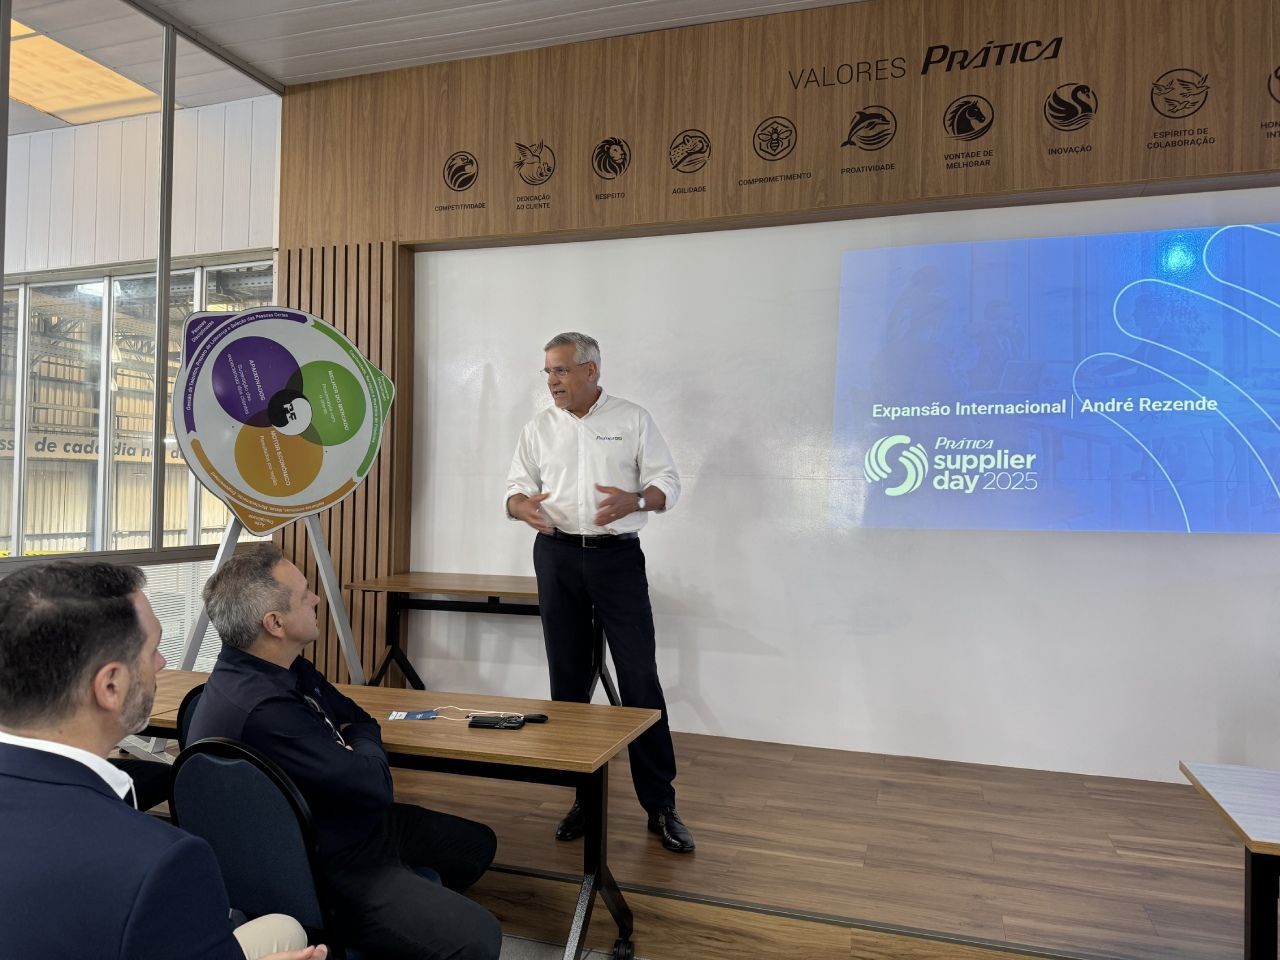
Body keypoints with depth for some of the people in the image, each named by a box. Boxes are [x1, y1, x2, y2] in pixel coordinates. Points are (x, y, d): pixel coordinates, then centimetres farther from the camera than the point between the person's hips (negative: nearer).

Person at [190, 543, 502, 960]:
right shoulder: (262, 709, -33)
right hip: (325, 867, -10)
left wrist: (355, 747, -9)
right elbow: (375, 785, -25)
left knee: (477, 843, 18)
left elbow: (360, 719, 13)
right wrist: (365, 751, -4)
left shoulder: (282, 666, -1)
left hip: (348, 821, 10)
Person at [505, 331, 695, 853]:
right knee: (568, 677, 8)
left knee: (639, 677, -6)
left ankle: (660, 804, 5)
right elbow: (516, 488, 9)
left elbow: (667, 483, 0)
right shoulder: (538, 428, 10)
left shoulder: (633, 419, 2)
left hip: (618, 556, -3)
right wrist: (524, 505, -15)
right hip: (558, 557, 3)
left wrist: (634, 501, -21)